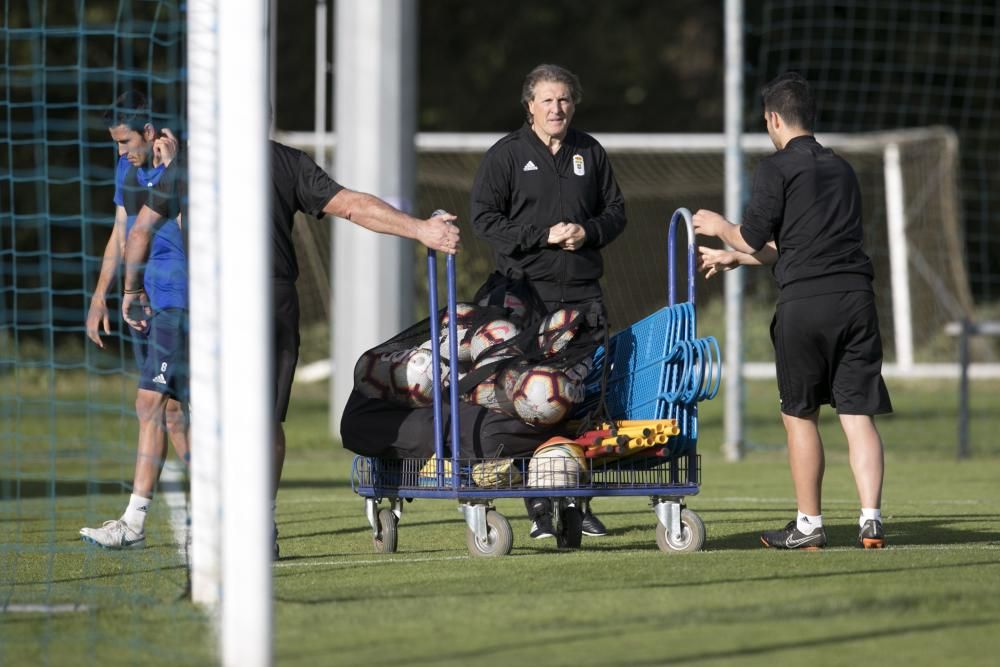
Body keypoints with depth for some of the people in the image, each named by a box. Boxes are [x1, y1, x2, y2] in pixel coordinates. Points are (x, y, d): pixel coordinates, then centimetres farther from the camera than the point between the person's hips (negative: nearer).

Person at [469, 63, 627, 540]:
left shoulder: (590, 153, 15)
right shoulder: (505, 155, 2)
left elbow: (615, 212, 19)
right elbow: (483, 218, -3)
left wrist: (587, 231, -3)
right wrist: (543, 236, -12)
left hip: (583, 291, 4)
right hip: (527, 291, -4)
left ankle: (581, 504, 7)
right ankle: (539, 509, -5)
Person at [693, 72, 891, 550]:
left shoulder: (777, 169, 0)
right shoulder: (842, 169, 22)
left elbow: (754, 238, -3)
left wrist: (720, 227, 20)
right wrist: (733, 259, 39)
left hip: (804, 302, -5)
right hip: (856, 295, 5)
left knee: (800, 415, 8)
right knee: (857, 413, 2)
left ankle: (809, 525, 10)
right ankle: (870, 520, -8)